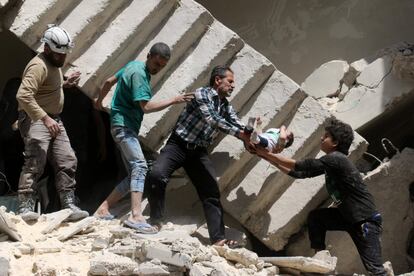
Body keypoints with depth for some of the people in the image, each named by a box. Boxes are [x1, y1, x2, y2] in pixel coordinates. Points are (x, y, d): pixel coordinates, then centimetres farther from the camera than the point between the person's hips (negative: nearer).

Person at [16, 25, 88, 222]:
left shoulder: (54, 64, 14)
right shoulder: (39, 66, -18)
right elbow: (23, 95, -31)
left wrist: (65, 83, 14)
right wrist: (45, 118, -35)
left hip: (53, 120, 10)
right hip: (35, 119, -10)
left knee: (67, 162, 6)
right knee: (35, 163, -17)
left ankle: (69, 205, 11)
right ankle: (25, 208, -17)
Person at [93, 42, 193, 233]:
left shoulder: (134, 65, 13)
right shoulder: (139, 74, -16)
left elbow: (109, 81, 25)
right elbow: (146, 107, -23)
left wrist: (99, 100, 38)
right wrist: (173, 101, -17)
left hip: (128, 128, 10)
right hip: (123, 126, -10)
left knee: (134, 175, 5)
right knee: (140, 166, -26)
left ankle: (103, 210, 8)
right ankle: (136, 216, -38)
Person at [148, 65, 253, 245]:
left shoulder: (226, 107, 10)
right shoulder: (202, 93, -13)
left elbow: (240, 127, 2)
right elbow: (213, 120, -27)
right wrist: (240, 134, -30)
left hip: (199, 151, 6)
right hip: (178, 145, -6)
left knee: (212, 192, -5)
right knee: (157, 175, -29)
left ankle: (218, 239, -5)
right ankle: (155, 222, -12)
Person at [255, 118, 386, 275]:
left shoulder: (336, 159, -17)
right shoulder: (331, 162, 12)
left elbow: (300, 167, -18)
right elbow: (300, 173, 15)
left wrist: (266, 154, -13)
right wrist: (271, 159, 11)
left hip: (366, 219, -9)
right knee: (315, 217, 9)